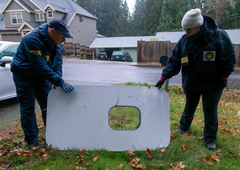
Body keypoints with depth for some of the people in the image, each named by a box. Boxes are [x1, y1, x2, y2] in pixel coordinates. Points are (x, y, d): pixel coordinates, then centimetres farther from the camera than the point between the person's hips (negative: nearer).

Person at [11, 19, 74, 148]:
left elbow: (58, 63, 1)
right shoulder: (32, 40, -29)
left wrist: (55, 79, -15)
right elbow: (41, 66, -35)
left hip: (42, 76, 7)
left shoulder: (56, 43, -5)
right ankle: (32, 140, 11)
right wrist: (60, 82, -36)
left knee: (48, 106, 8)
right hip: (24, 76, -6)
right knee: (28, 108, -2)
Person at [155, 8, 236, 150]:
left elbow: (229, 59, -7)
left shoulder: (219, 36, -15)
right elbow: (174, 60, -4)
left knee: (210, 110, 7)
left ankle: (210, 139, 25)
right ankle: (184, 126, 45)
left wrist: (223, 78, -9)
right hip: (191, 82, 3)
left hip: (212, 84, -2)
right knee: (189, 106, 20)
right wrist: (164, 77, -10)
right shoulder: (184, 40, -7)